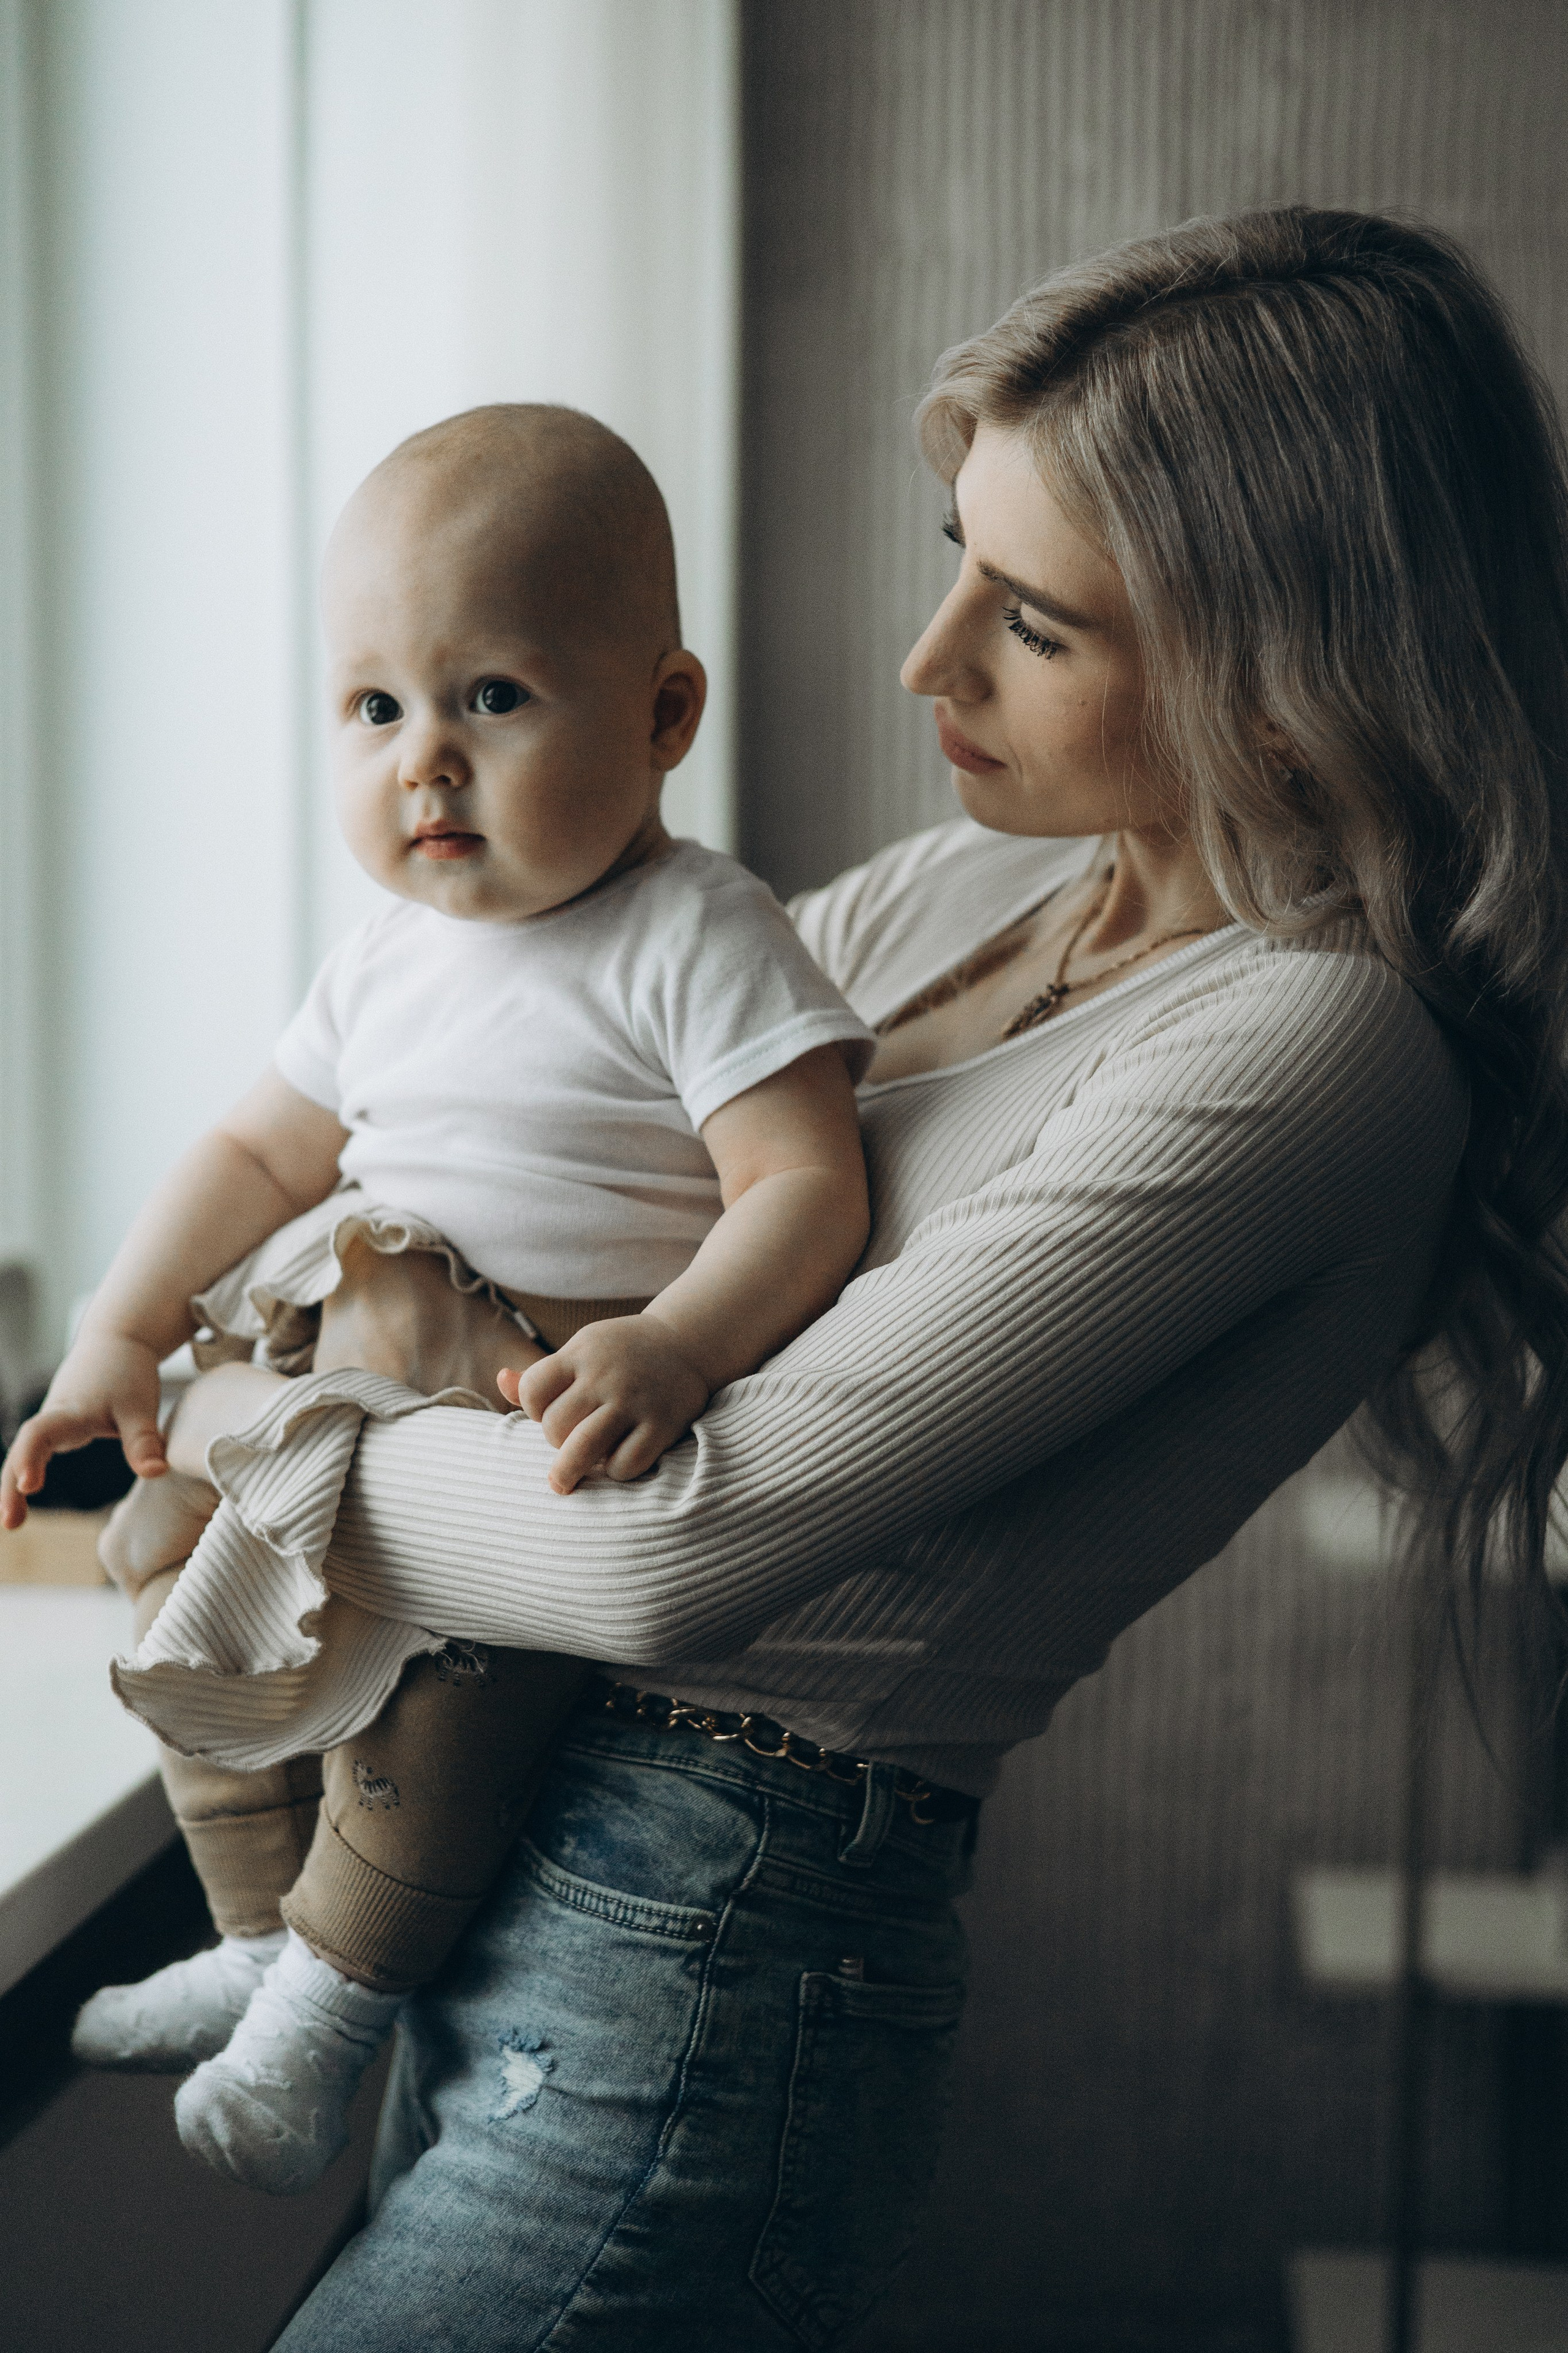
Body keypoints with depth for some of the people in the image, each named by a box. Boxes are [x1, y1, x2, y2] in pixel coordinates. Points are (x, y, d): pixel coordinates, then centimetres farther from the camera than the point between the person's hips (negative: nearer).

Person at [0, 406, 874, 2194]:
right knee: (184, 1583, 6)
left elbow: (805, 1190, -20)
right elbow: (265, 1153, 20)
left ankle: (330, 2004, -10)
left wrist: (673, 1347, -36)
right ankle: (265, 1938, 23)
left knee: (451, 1620, -30)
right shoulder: (385, 962, 11)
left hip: (565, 1412, -8)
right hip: (360, 1379, 8)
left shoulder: (697, 940, -12)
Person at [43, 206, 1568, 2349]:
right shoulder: (961, 893, 6)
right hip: (497, 1837, 8)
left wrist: (253, 1436, -9)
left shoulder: (1309, 1046, -19)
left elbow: (685, 1546, -24)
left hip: (705, 1968, -8)